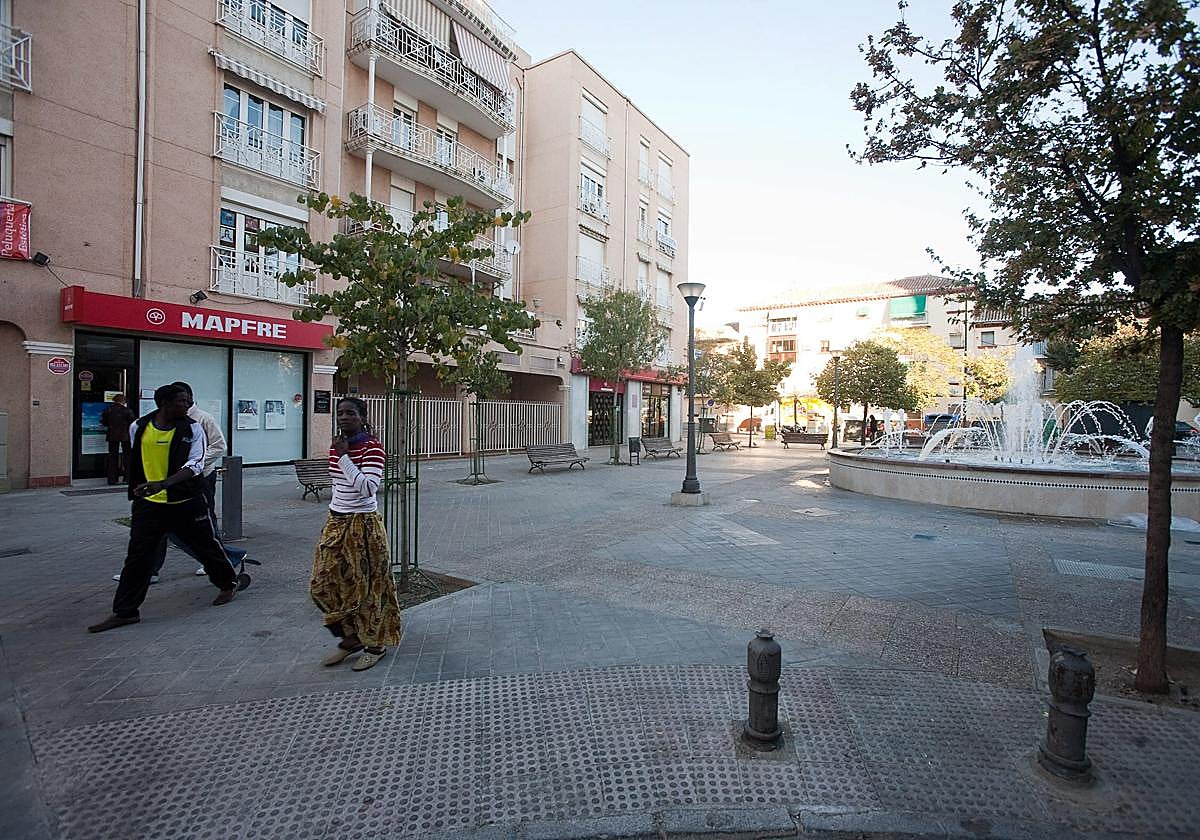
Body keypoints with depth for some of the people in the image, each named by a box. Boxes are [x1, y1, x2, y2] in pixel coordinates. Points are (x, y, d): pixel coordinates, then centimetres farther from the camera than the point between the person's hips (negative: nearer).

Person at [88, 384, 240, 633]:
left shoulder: (193, 429, -10)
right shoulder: (138, 428, -1)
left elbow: (195, 464, -21)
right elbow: (134, 462, 16)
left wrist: (163, 484, -34)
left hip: (187, 502, -2)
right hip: (149, 503, 2)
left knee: (207, 545, 10)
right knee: (137, 557, 3)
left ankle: (228, 584, 32)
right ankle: (125, 611, 15)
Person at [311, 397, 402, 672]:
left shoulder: (372, 448, -16)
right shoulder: (336, 447, 6)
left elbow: (368, 488, -27)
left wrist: (344, 457, -23)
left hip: (363, 524, -8)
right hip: (336, 522, 8)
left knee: (368, 586, 3)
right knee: (325, 585, 11)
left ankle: (376, 644, 22)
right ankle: (351, 638, 30)